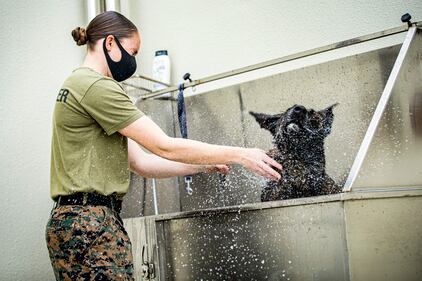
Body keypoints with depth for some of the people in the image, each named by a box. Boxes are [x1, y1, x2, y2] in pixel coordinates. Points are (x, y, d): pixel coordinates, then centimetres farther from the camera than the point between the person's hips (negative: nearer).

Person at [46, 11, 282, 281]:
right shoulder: (97, 86, -11)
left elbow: (140, 162, 16)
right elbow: (165, 147, -14)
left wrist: (204, 165, 11)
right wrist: (240, 155, -7)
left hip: (76, 221, 10)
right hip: (92, 225, -10)